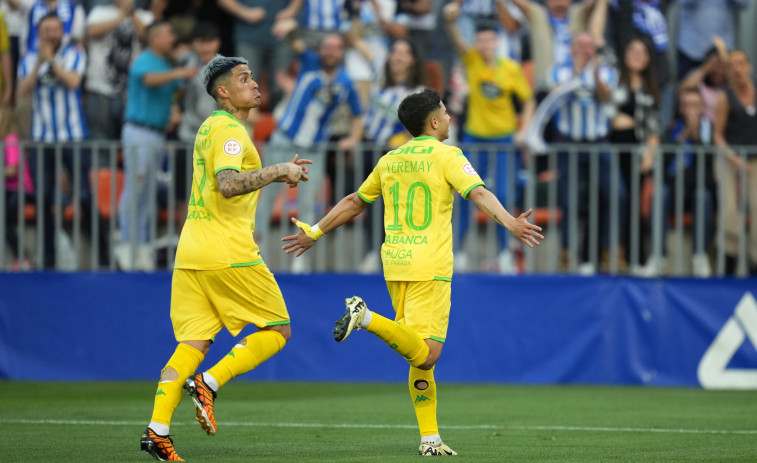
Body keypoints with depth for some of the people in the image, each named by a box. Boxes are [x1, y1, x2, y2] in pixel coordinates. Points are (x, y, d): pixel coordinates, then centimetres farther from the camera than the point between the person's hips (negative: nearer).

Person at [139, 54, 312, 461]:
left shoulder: (210, 128, 20)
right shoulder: (230, 130, -10)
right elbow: (229, 184, -25)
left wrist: (277, 174, 25)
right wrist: (278, 170, -17)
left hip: (191, 254, 9)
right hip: (228, 253, -9)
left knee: (193, 343, 4)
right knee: (277, 331, 3)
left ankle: (157, 429, -7)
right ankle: (208, 383, -11)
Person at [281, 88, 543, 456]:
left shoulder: (390, 160, 15)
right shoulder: (446, 156, -2)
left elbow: (354, 202, 24)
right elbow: (478, 193, -19)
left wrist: (315, 232, 35)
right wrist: (509, 222, -30)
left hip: (395, 266, 7)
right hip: (430, 267, -7)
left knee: (420, 357, 11)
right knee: (425, 355, -13)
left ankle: (430, 438, 6)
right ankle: (366, 317, -28)